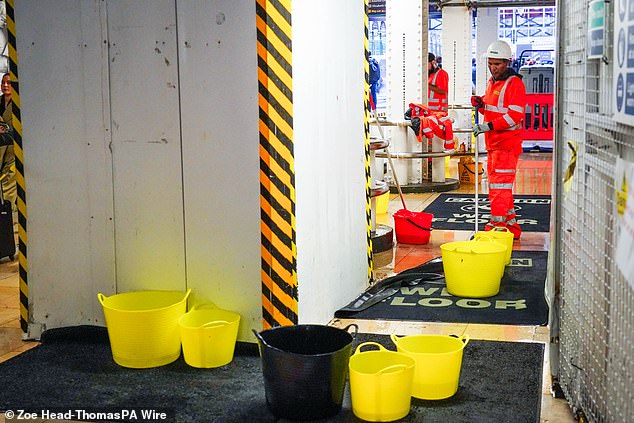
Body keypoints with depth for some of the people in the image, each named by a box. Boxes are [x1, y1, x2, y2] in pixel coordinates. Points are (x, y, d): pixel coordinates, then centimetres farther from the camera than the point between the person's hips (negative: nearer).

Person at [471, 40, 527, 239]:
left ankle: (498, 225, -8)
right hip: (493, 143, 10)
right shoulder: (491, 83, 17)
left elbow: (515, 115, -20)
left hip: (507, 143, -10)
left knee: (500, 185, -10)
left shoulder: (514, 83, -11)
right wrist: (480, 105, 5)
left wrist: (489, 126, -26)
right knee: (496, 184, 14)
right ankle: (511, 226, 23)